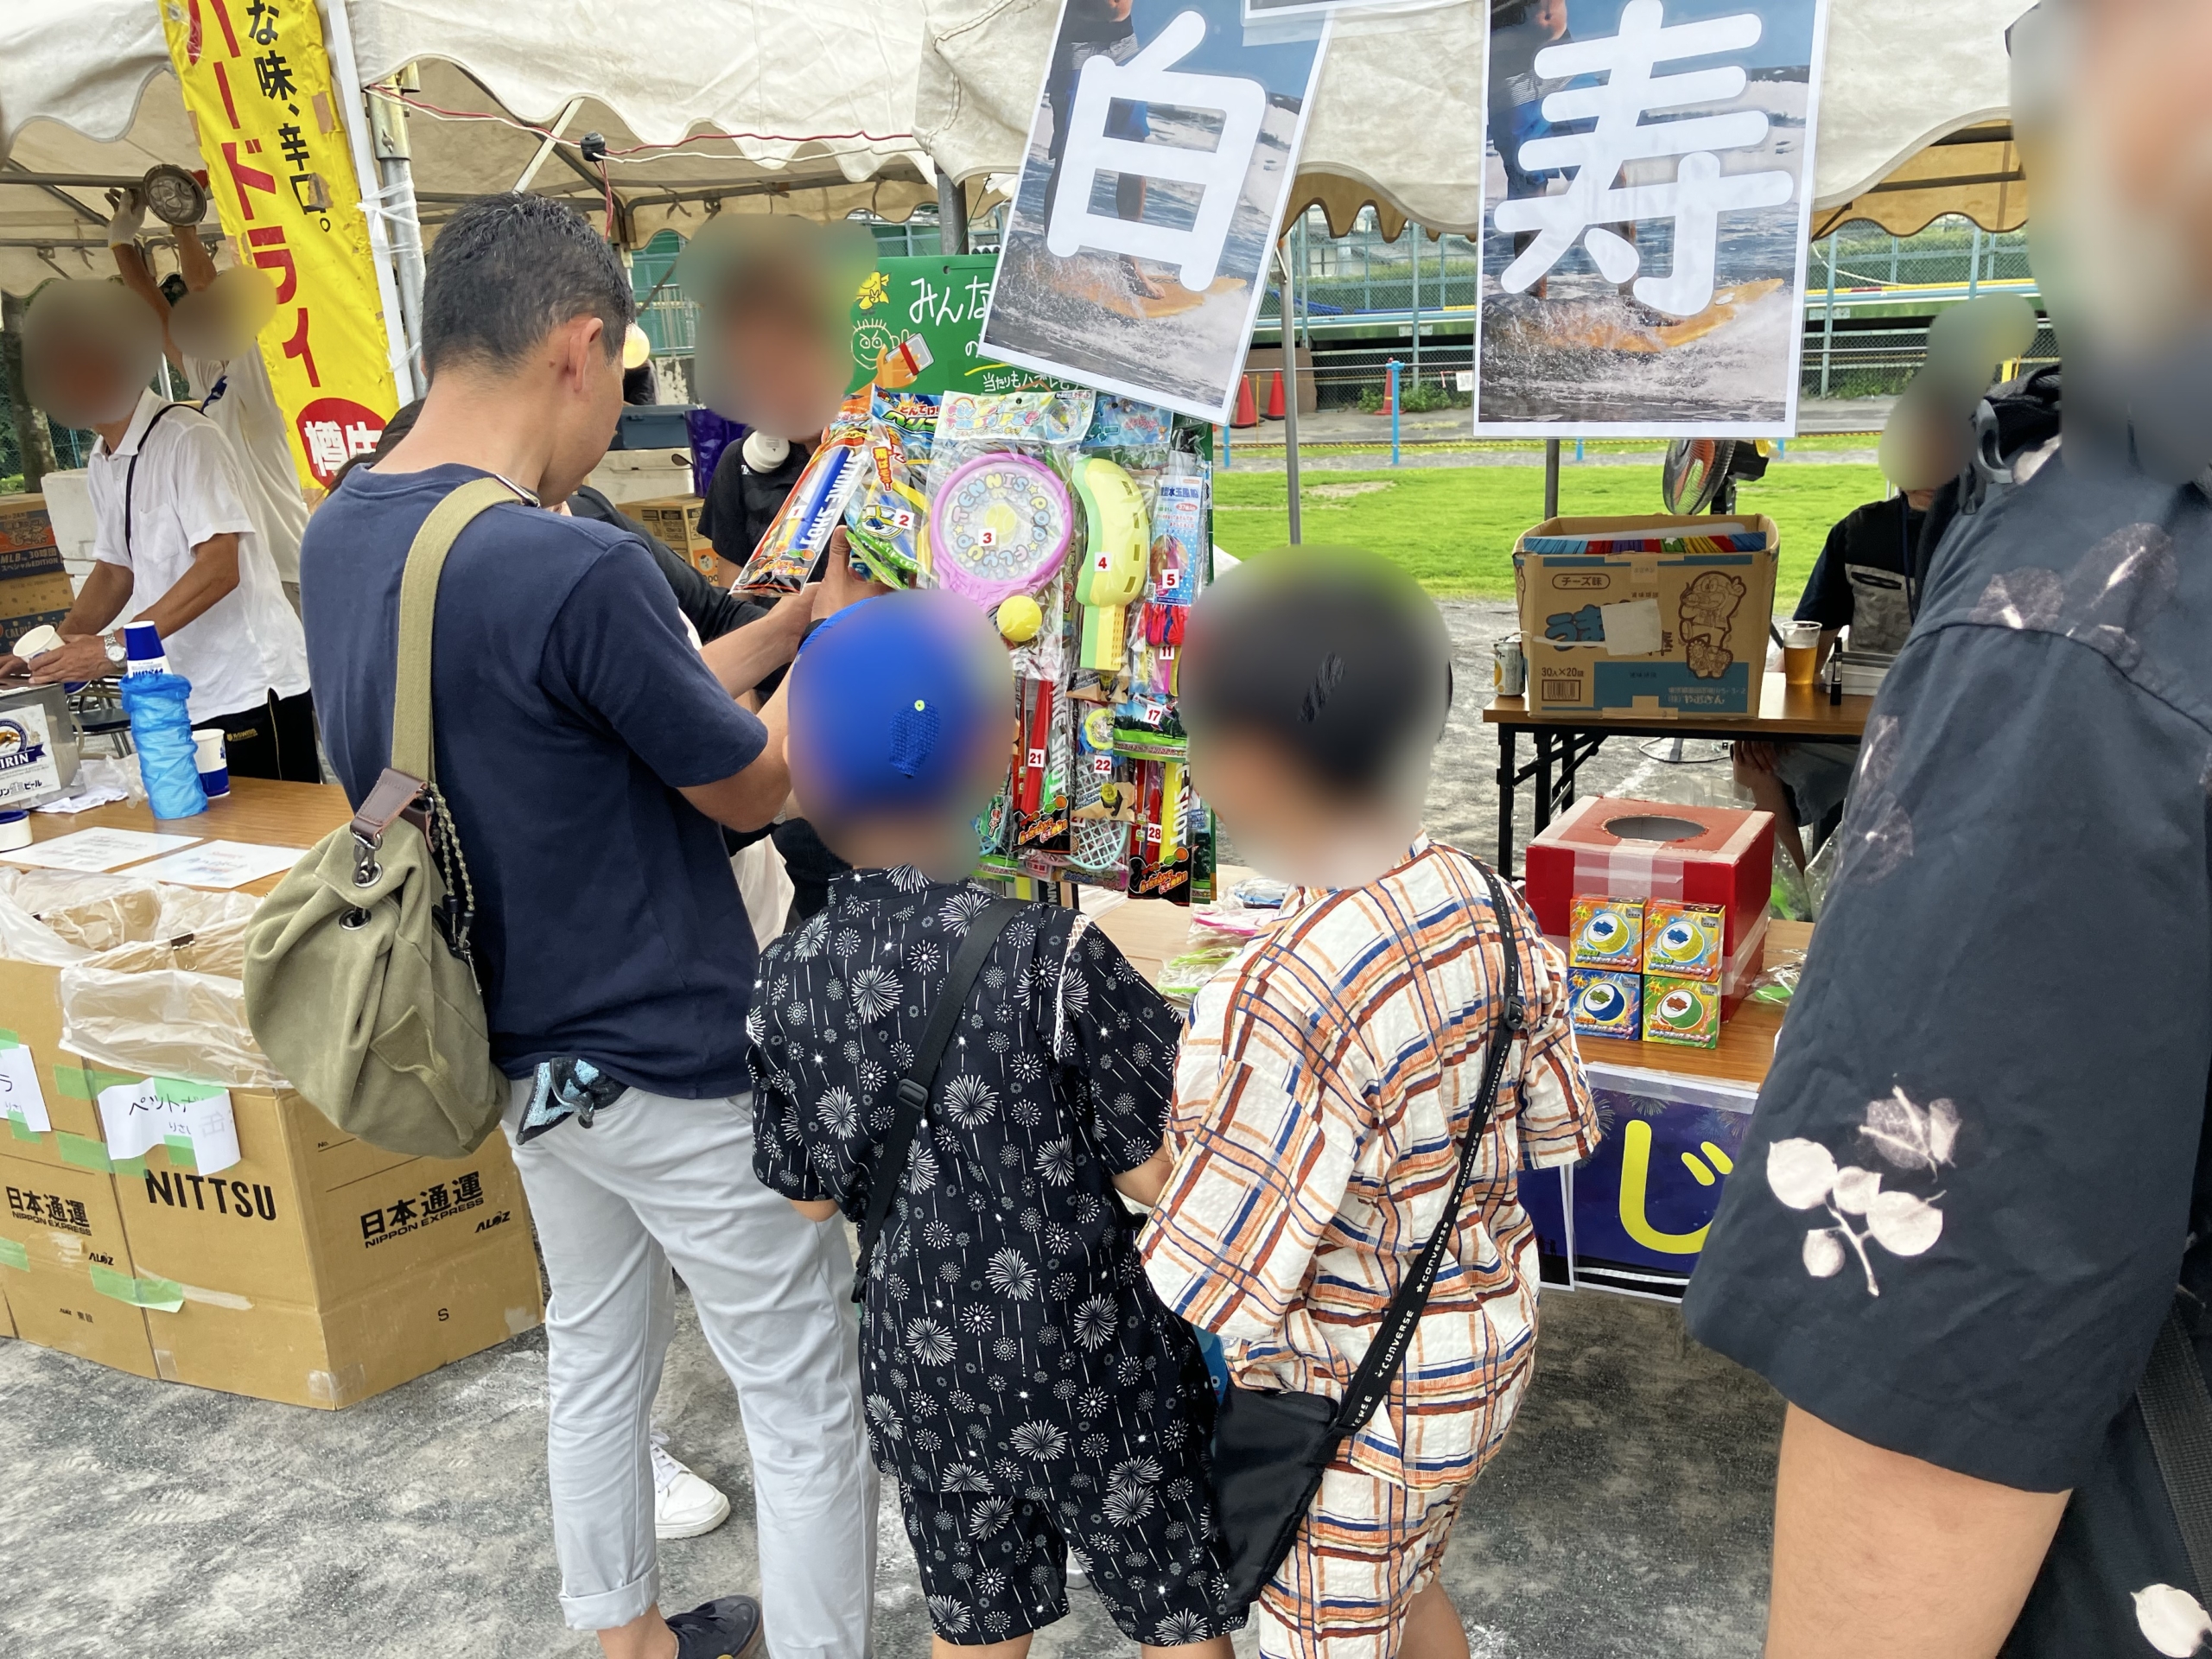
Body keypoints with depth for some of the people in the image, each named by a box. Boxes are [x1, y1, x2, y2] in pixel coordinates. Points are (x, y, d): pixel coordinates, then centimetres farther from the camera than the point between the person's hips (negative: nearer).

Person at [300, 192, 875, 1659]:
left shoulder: (341, 539, -1)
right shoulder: (577, 569, -28)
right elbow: (753, 785, -14)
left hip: (528, 1053, 9)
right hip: (675, 1067, -9)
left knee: (597, 1350, 25)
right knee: (811, 1399, 9)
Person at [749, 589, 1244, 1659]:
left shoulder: (788, 981, -10)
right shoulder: (1055, 954, -25)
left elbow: (812, 1200, 1)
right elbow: (1155, 1178, -17)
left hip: (923, 1374, 4)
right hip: (1095, 1371, -4)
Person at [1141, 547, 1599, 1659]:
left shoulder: (1283, 996, -34)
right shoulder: (1484, 907, -9)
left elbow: (1205, 1292, -27)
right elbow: (1553, 1135, 2)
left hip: (1354, 1405, -7)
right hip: (1491, 1345, 7)